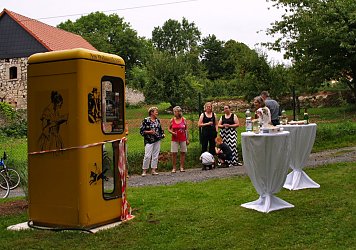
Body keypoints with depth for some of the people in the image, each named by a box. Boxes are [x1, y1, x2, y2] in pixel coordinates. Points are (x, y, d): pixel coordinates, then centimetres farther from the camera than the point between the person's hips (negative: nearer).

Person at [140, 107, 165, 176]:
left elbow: (160, 129, 23)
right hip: (149, 140, -6)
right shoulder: (146, 120, -5)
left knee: (155, 155, 6)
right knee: (147, 156, -10)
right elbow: (141, 131, -6)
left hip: (157, 140, 6)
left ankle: (153, 170, 14)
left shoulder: (157, 120, 12)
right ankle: (144, 170, 0)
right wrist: (149, 132, -17)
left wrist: (162, 134, 5)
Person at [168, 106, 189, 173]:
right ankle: (174, 168, 3)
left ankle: (182, 167, 13)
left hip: (183, 139, 1)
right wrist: (172, 132, -12)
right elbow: (169, 129, 10)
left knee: (183, 152, 4)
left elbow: (186, 129, 5)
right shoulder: (172, 120, 1)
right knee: (174, 153, -4)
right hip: (175, 139, -1)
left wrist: (187, 139, 3)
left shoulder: (183, 120, 1)